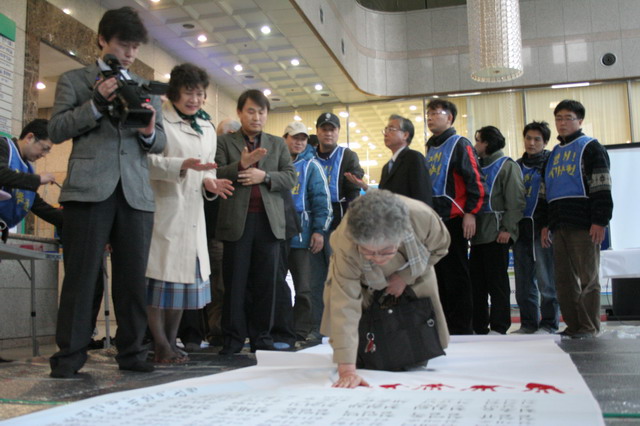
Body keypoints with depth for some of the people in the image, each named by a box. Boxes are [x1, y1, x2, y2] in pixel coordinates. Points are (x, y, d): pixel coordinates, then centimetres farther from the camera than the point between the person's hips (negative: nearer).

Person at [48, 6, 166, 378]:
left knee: (133, 277, 5)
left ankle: (132, 352, 13)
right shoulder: (74, 80, 11)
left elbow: (161, 142, 17)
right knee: (81, 275, -1)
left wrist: (149, 132, -6)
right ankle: (70, 355, 7)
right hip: (89, 189, -3)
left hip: (136, 192, 3)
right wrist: (97, 103, -10)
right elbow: (57, 130, 2)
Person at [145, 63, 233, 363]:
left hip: (192, 211, 7)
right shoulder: (160, 121, -4)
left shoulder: (207, 129, 18)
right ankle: (160, 344, 2)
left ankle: (171, 341, 18)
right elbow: (148, 161, -13)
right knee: (161, 274, -4)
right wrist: (182, 166, -27)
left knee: (186, 274, 8)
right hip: (163, 208, -7)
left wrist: (209, 182, -1)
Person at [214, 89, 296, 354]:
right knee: (235, 282, 1)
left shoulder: (278, 144, 17)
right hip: (237, 220, -2)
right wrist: (241, 165, -18)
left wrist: (264, 176, -9)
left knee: (265, 282, 3)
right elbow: (216, 175, -3)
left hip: (269, 220, 2)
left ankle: (261, 337, 11)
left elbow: (290, 178, 8)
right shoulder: (225, 142, 9)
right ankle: (233, 337, 8)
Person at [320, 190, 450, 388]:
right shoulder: (345, 246, -46)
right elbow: (345, 306, -47)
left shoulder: (423, 218, -41)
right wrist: (347, 370, -51)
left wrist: (405, 277, -24)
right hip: (364, 281, -1)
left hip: (412, 277, 2)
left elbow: (440, 247, -16)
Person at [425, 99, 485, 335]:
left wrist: (470, 213, -17)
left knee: (456, 274, -5)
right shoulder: (431, 148, 19)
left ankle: (462, 327, 2)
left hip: (454, 219, -8)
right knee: (439, 273, 10)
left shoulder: (460, 144, -5)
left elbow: (475, 180, -12)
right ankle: (444, 323, 18)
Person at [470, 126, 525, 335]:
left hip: (496, 233, -7)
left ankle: (498, 327, 3)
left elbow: (515, 200, -11)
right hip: (478, 233, 7)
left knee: (497, 281, -3)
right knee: (476, 280, 8)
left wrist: (508, 229, -18)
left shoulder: (507, 166, -2)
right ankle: (478, 326, 16)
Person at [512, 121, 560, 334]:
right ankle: (528, 323, 15)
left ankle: (549, 324, 5)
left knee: (545, 280, -4)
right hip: (520, 228, 5)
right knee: (523, 281, 7)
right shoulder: (517, 166, 18)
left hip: (542, 228, -5)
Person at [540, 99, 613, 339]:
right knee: (564, 279, 6)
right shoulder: (554, 154, 22)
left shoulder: (591, 147, 0)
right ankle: (573, 325, 12)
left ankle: (589, 326, 2)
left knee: (587, 277, -4)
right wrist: (545, 224, 17)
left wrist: (600, 221, -16)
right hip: (559, 226, 7)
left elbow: (601, 187, -8)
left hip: (584, 225, -7)